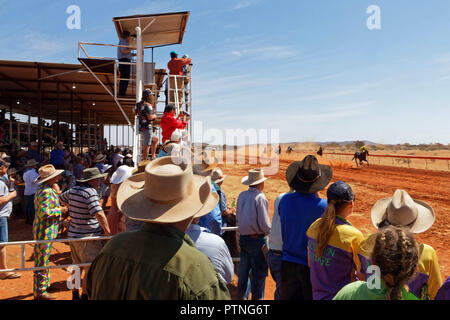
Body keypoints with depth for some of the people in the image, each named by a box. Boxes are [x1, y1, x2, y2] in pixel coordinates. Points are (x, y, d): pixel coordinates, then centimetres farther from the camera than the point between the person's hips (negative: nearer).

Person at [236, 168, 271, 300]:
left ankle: (241, 295, 32)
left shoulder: (241, 195, 1)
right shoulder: (260, 197, -18)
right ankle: (257, 296, 16)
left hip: (243, 238, 7)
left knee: (243, 269, 19)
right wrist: (267, 231, 2)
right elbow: (265, 224, -17)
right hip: (258, 239, -7)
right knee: (259, 271, 7)